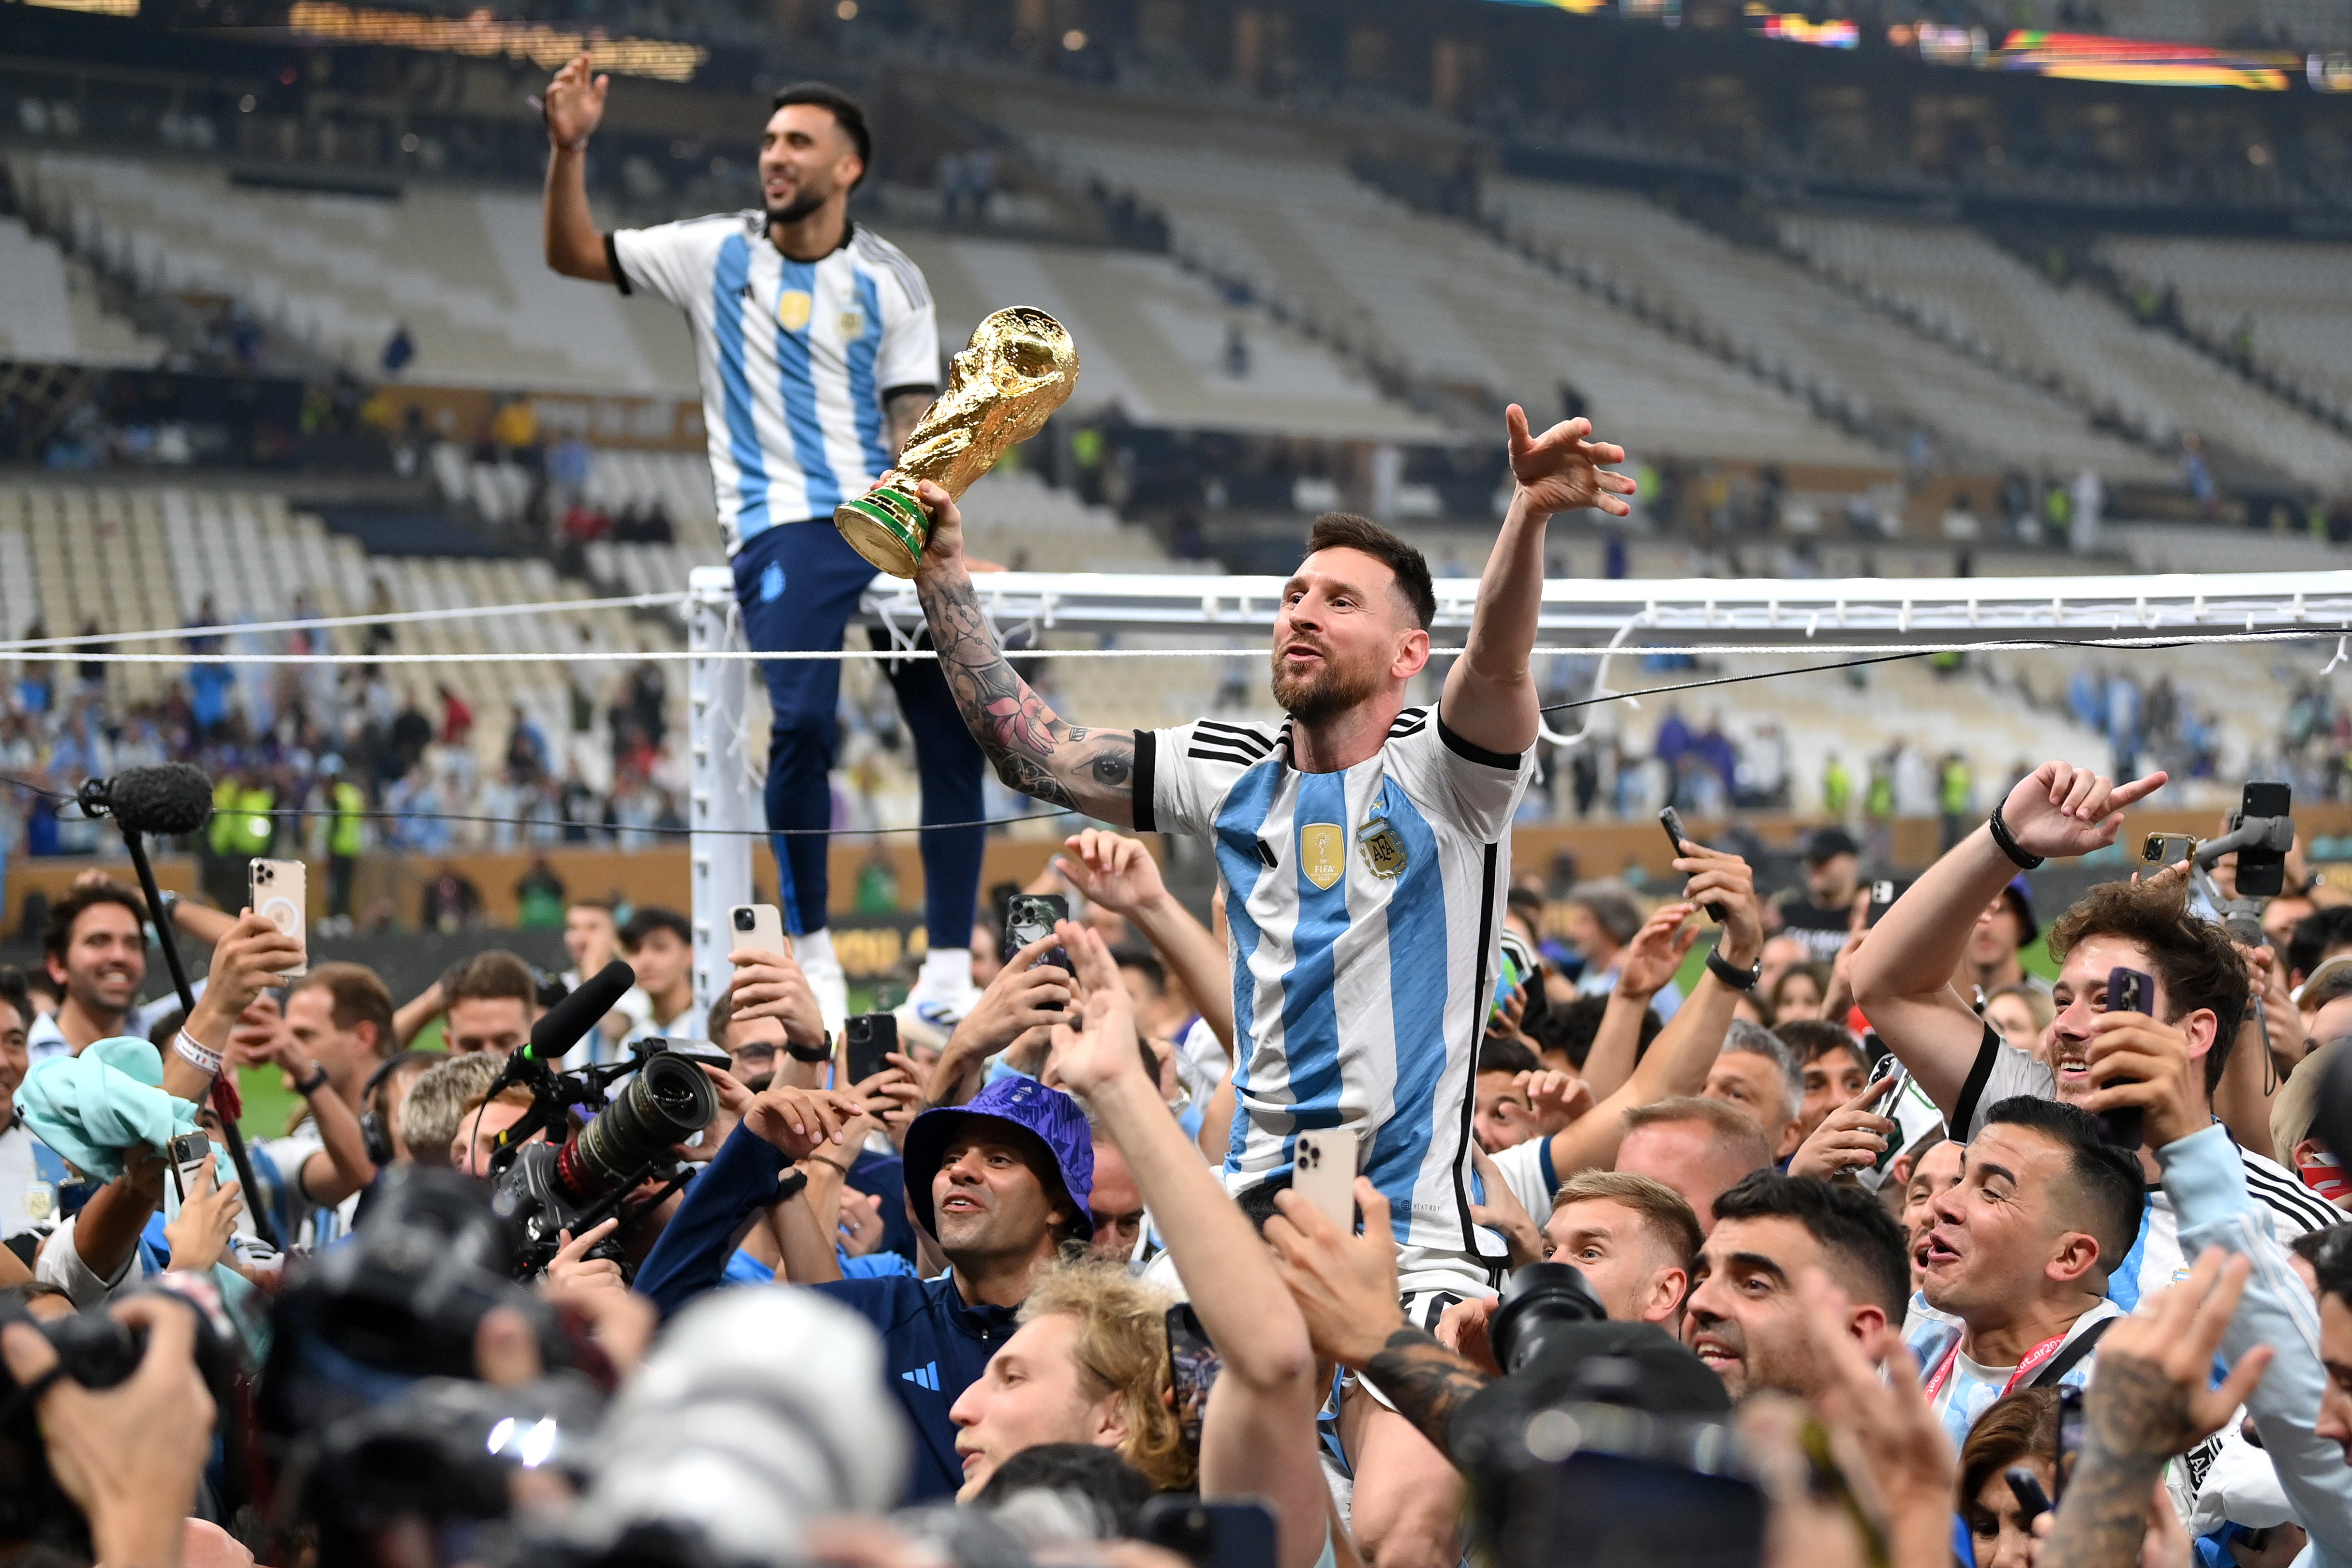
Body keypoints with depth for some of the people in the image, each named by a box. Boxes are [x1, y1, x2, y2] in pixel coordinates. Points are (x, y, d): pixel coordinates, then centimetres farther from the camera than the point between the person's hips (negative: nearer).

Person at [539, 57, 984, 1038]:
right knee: (804, 720, -23)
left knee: (956, 728, -8)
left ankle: (948, 975, 1)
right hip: (781, 527, -2)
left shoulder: (890, 279, 8)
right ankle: (812, 957, -8)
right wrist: (569, 149, -6)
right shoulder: (719, 253, 8)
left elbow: (915, 422, 4)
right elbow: (574, 254, 8)